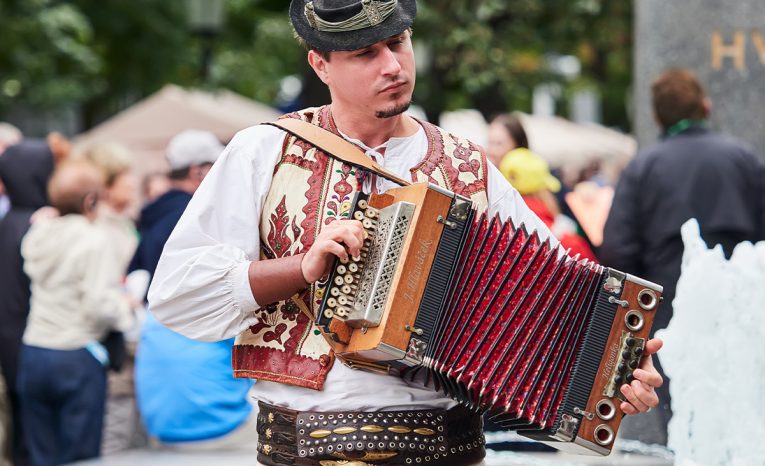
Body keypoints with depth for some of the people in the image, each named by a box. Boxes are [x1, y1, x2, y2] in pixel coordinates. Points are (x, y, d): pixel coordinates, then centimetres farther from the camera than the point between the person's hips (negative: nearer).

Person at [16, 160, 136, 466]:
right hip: (77, 359, -6)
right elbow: (99, 306, -19)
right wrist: (124, 305, 0)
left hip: (33, 355, 6)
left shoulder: (36, 236, 8)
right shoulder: (94, 240, -13)